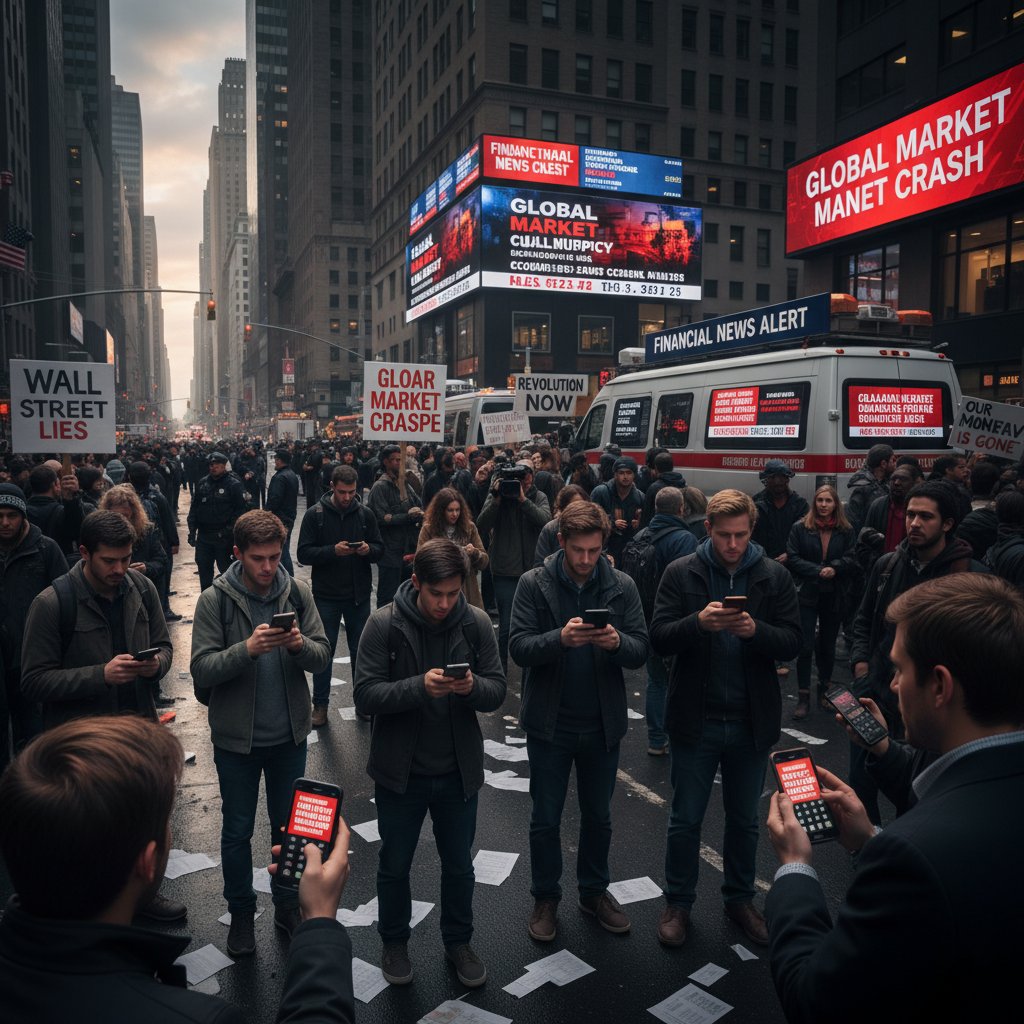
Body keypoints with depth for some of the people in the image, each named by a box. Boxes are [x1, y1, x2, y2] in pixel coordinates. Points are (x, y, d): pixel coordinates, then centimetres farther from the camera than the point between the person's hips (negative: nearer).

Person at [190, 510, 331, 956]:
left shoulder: (297, 592, -6)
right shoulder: (215, 600, -13)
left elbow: (322, 655, -5)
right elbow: (201, 670, -17)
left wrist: (300, 644, -27)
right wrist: (247, 649, -33)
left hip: (289, 734, 2)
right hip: (237, 737, -2)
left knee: (289, 825, 18)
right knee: (237, 831, 15)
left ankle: (288, 903, 40)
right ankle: (241, 911, 36)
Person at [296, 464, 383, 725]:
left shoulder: (365, 514, 1)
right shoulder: (315, 514, -6)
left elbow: (380, 549, 5)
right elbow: (304, 554, -9)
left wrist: (368, 549, -18)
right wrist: (333, 550, -24)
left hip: (359, 595, 2)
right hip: (326, 595, -2)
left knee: (360, 650, 13)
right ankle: (320, 704, 21)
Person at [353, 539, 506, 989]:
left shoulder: (476, 623, -10)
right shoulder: (384, 624, -16)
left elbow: (498, 690, -6)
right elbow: (365, 695, -19)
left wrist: (473, 686, -28)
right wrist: (420, 686, -33)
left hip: (458, 771, 2)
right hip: (399, 770, -1)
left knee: (459, 866, 19)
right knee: (395, 866, 19)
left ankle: (458, 941, 44)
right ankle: (394, 941, 44)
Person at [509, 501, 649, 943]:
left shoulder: (622, 586, -5)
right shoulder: (534, 583, -10)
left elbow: (641, 651, -6)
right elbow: (518, 647, -15)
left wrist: (617, 642, -28)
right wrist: (560, 638, -33)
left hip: (602, 723, 2)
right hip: (549, 721, -2)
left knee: (598, 816, 19)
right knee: (545, 819, 12)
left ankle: (594, 891, 41)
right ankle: (545, 898, 33)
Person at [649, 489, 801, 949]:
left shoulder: (774, 575, -2)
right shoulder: (681, 572, -6)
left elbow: (792, 643, -6)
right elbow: (659, 638, -11)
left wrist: (756, 630, -25)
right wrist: (698, 622, -29)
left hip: (752, 721, 2)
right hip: (695, 719, -1)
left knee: (744, 819, 18)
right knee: (685, 819, 11)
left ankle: (740, 898, 39)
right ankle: (678, 902, 31)